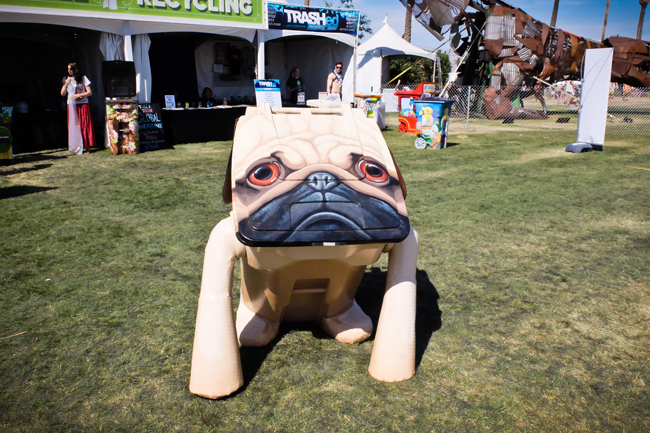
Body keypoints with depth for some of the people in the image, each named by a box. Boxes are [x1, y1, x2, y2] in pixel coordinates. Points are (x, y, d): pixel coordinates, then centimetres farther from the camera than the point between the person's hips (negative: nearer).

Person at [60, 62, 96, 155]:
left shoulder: (83, 78, 3)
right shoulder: (66, 79, 13)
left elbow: (89, 92, -1)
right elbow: (62, 94, 9)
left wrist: (79, 95, -13)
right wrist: (66, 84, -6)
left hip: (82, 105, -3)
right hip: (71, 106, 3)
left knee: (84, 125, -5)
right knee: (73, 126, -2)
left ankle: (87, 148, -3)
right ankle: (77, 148, -2)